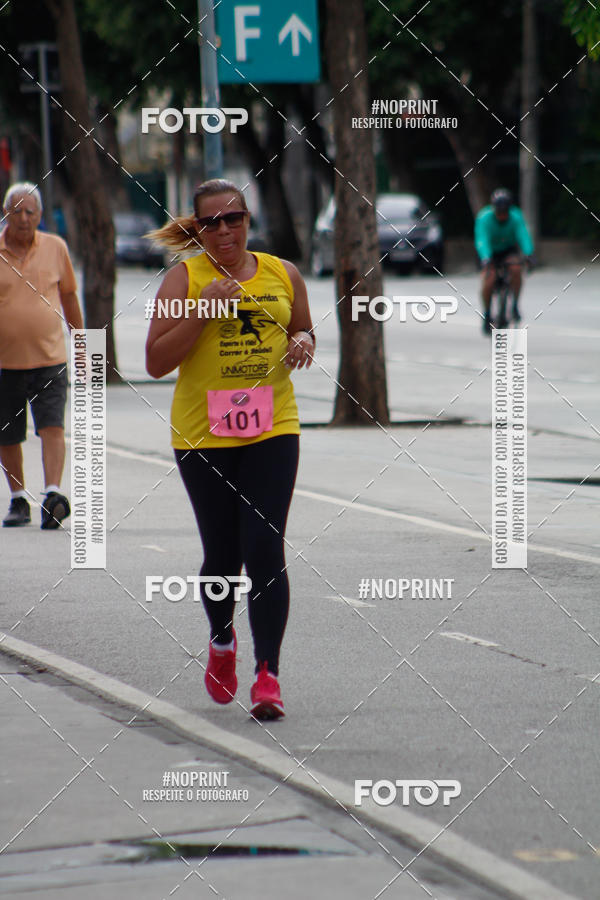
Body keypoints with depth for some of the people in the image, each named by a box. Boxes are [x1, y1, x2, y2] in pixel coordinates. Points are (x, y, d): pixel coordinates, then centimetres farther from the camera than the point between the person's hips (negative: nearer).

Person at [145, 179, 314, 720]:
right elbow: (156, 362, -7)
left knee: (265, 549, -11)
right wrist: (205, 312, -17)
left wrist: (302, 343, -1)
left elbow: (304, 332, 23)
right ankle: (222, 642, 36)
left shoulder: (282, 275, 7)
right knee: (222, 555, 6)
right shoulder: (184, 279, -2)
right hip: (202, 434, -1)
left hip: (272, 430, 1)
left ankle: (268, 675, -10)